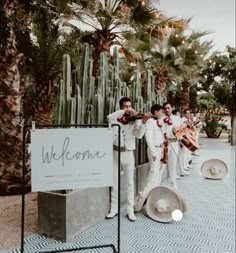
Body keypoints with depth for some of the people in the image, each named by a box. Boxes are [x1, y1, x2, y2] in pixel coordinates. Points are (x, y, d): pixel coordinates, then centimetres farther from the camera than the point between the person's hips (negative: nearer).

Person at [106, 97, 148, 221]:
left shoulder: (135, 120, 0)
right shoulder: (116, 119, 1)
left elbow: (139, 135, -14)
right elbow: (109, 117, -23)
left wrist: (143, 122, -28)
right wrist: (124, 112, -25)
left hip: (128, 153, 0)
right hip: (116, 153, 1)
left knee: (130, 182, 5)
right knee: (115, 182, 9)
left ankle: (130, 210, 15)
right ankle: (114, 209, 22)